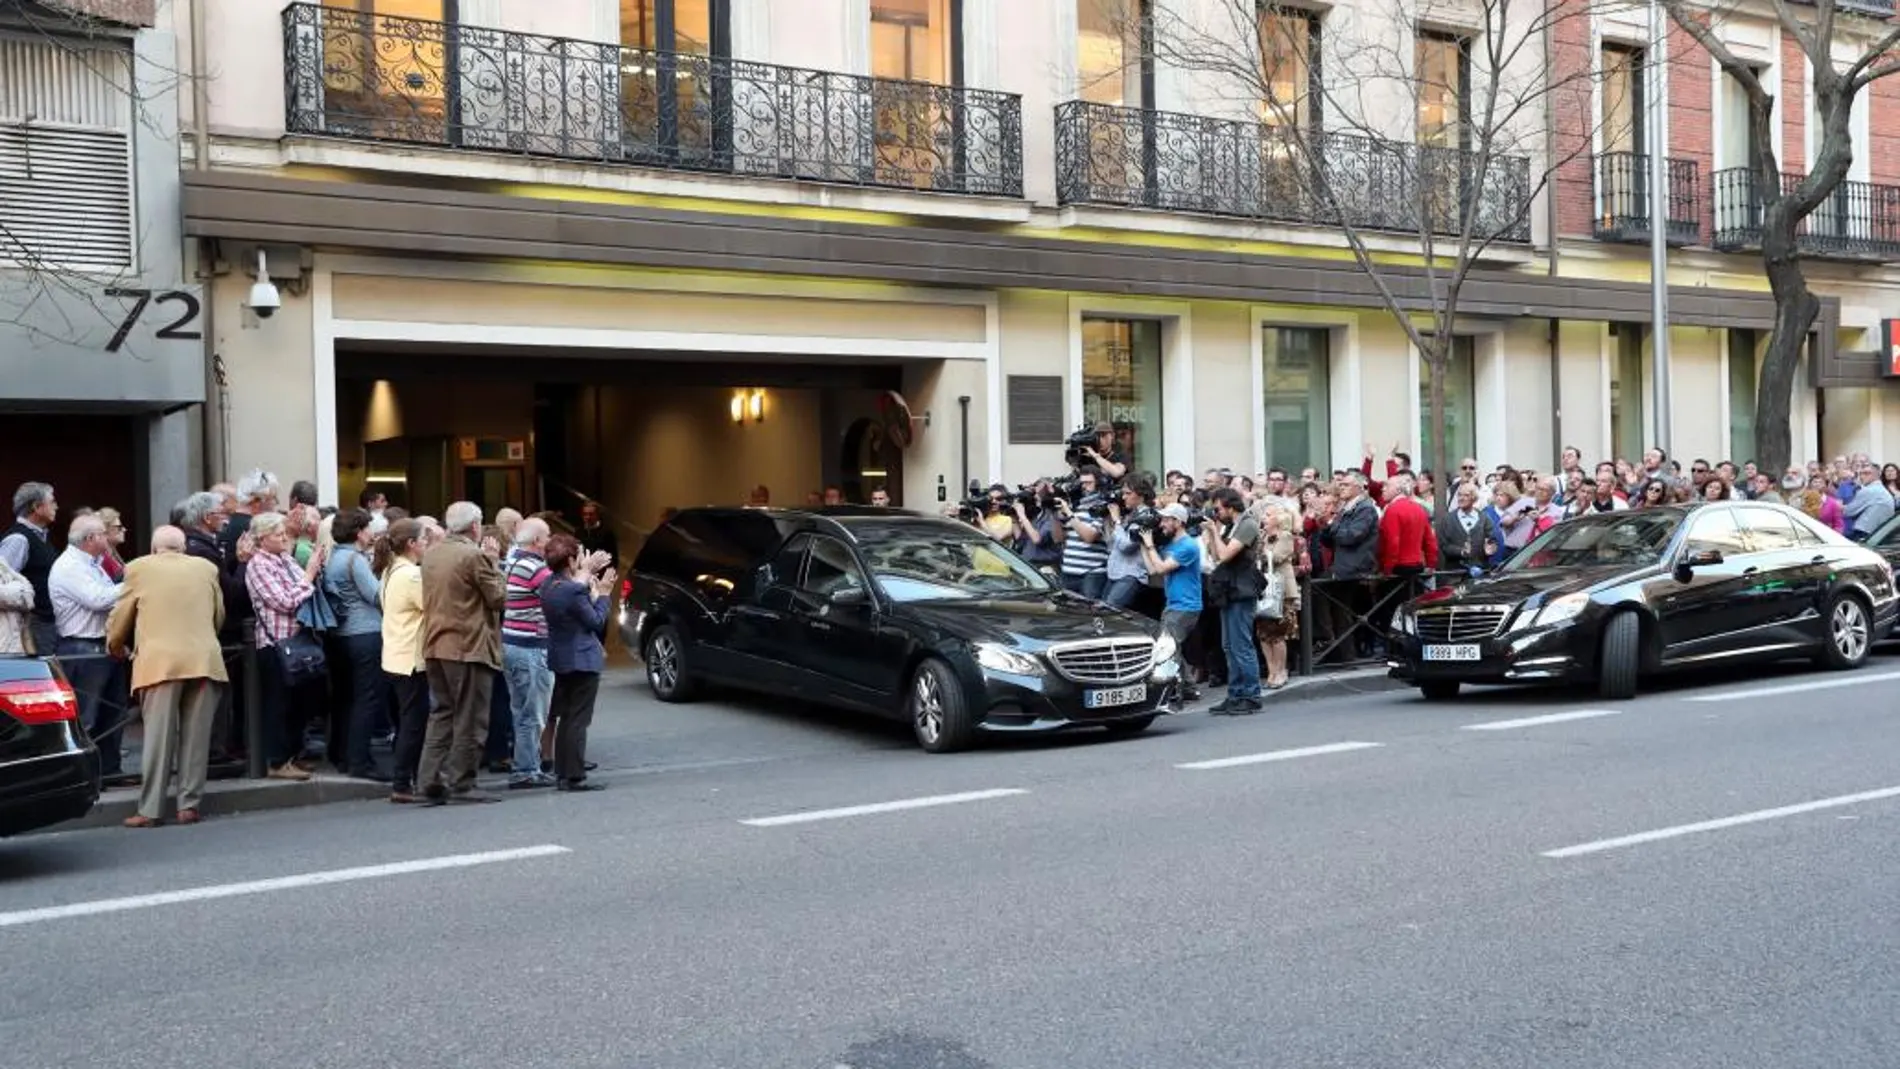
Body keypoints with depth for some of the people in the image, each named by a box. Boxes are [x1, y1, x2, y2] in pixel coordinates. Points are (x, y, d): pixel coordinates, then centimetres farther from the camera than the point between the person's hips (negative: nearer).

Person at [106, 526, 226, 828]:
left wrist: (115, 647, 31)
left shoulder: (139, 568, 7)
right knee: (196, 736, 5)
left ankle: (150, 809, -1)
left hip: (160, 661, -2)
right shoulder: (206, 568, 13)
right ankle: (189, 805, 6)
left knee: (158, 736, -1)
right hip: (204, 660, 2)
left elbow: (121, 616, 13)